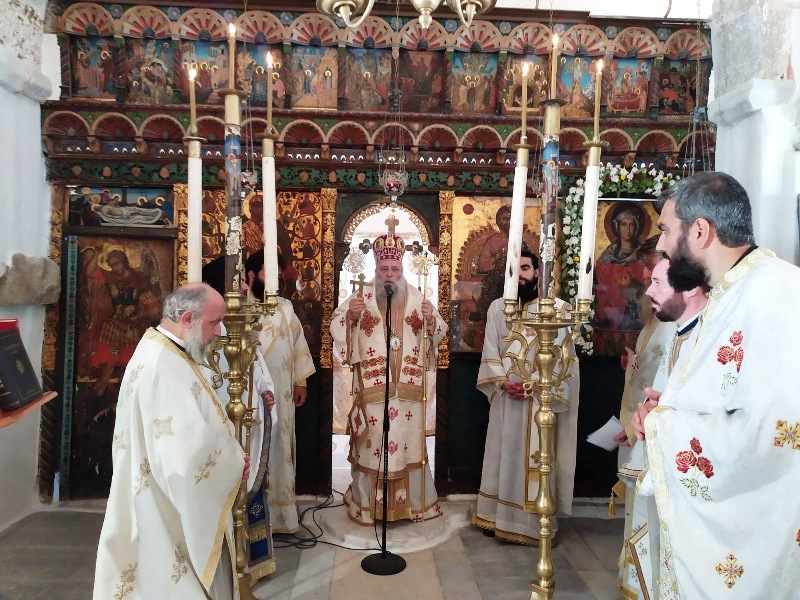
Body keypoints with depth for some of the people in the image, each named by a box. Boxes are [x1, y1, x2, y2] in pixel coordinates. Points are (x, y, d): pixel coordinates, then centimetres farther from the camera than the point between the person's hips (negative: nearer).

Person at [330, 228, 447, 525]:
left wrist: (430, 319, -14)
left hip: (407, 388, 2)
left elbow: (439, 333, 7)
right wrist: (350, 315, -21)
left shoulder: (417, 298, 7)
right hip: (370, 387, -1)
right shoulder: (361, 297, 2)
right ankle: (366, 503, 20)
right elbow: (335, 327, -1)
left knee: (409, 441, 9)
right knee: (371, 443, 3)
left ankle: (414, 501, 25)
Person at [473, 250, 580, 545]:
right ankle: (499, 517, 23)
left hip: (540, 399, -3)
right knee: (503, 455, 10)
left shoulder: (556, 308, -4)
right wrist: (503, 382, -10)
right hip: (505, 397, 3)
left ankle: (534, 523, 14)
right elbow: (490, 353, 5)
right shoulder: (497, 307, 8)